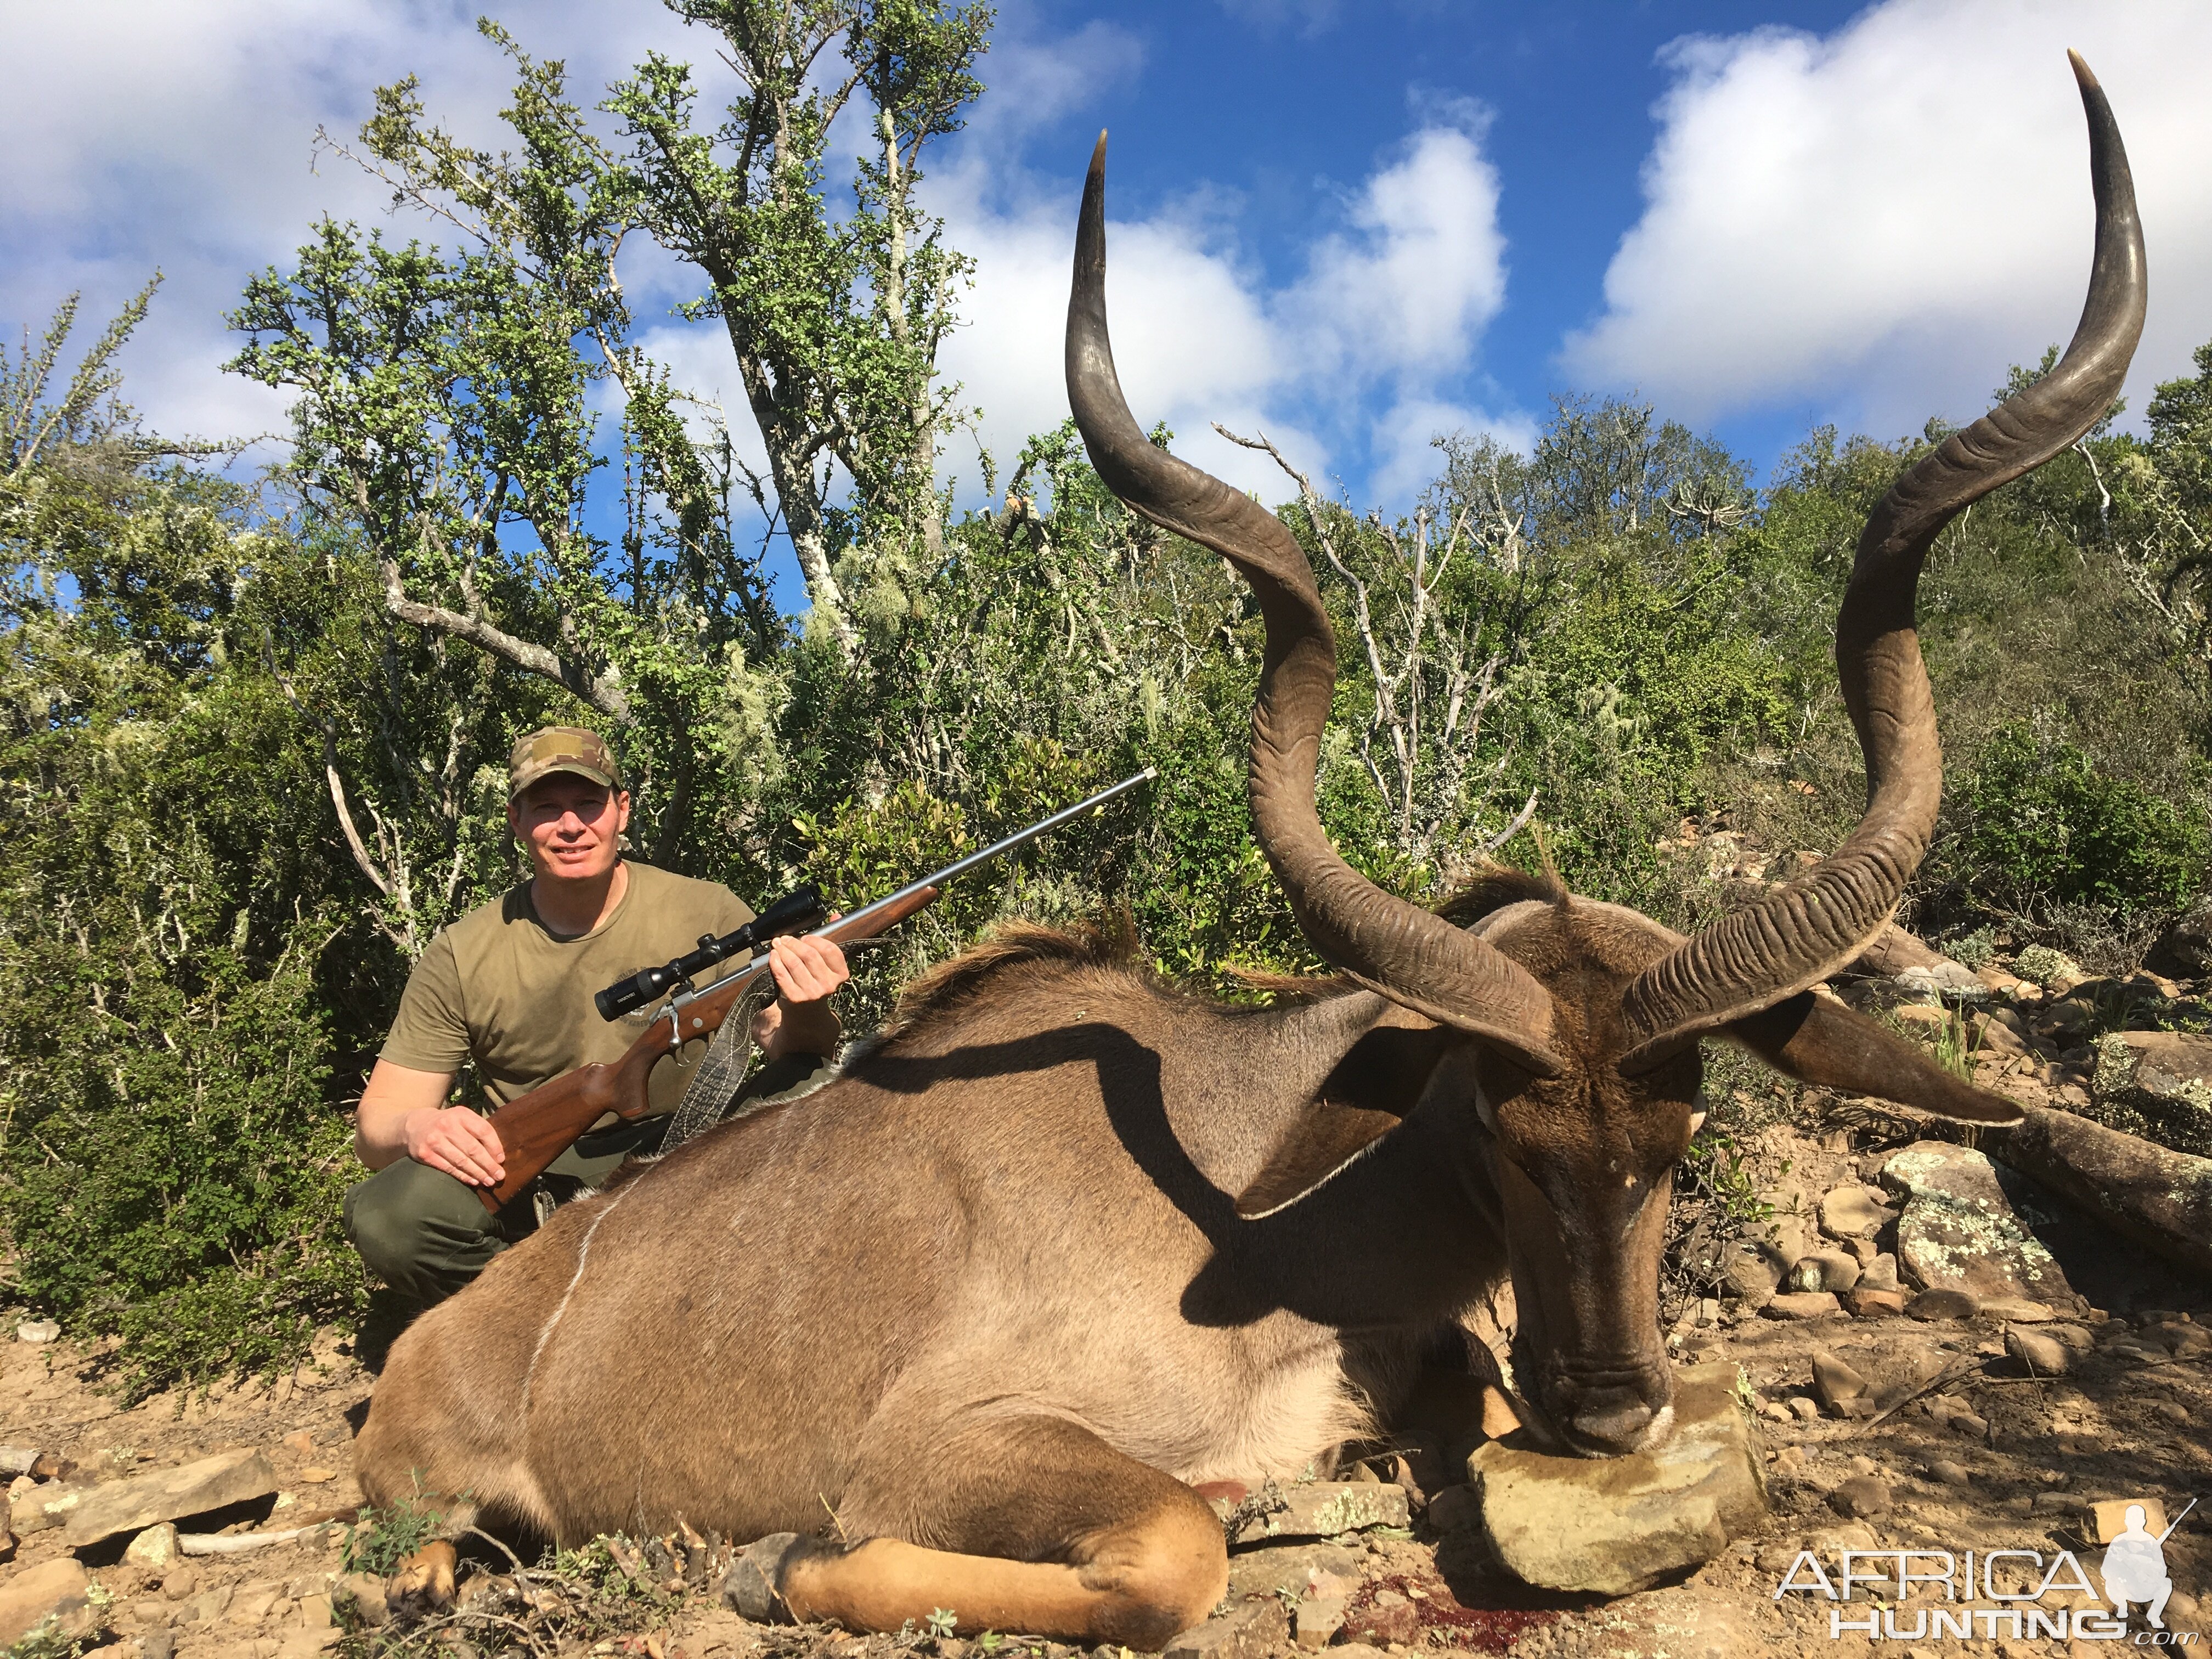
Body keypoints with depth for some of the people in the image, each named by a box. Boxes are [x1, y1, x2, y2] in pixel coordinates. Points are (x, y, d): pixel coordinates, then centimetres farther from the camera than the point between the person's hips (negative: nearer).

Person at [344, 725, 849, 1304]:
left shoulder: (707, 914, -5)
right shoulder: (462, 957, -3)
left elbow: (800, 1058, -5)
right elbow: (375, 1122, -1)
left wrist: (805, 1014, -31)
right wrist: (416, 1129, -26)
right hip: (535, 1186, 1)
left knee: (811, 1090, -27)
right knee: (385, 1215, -27)